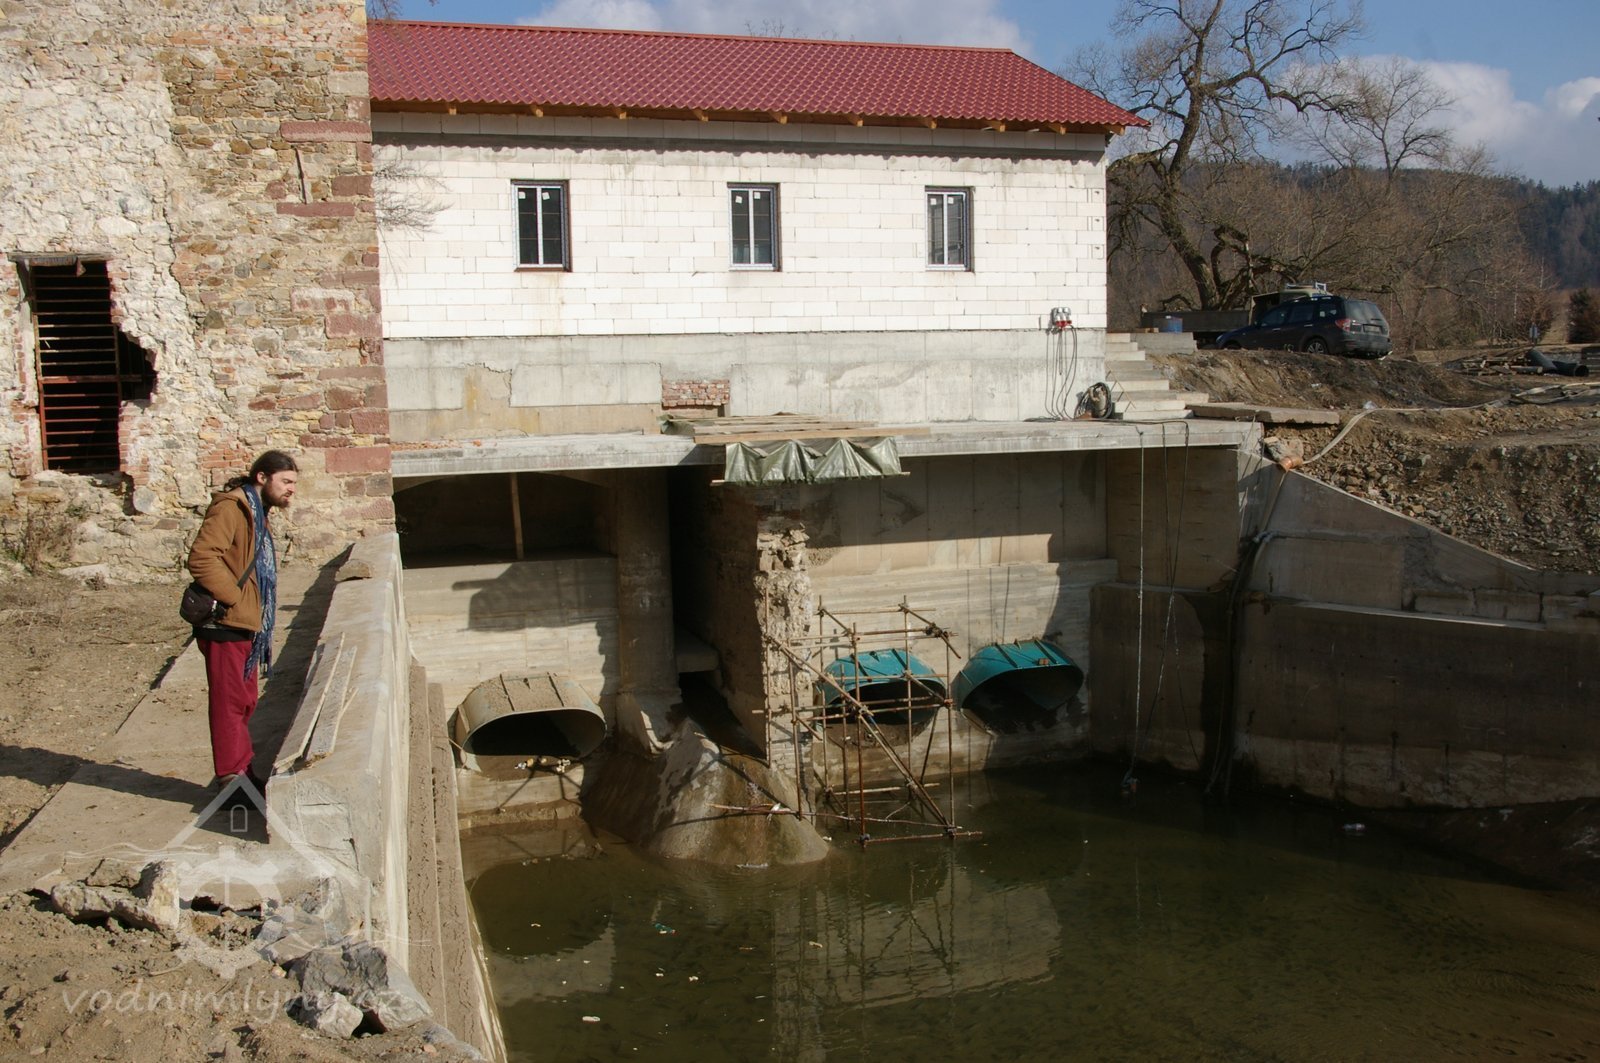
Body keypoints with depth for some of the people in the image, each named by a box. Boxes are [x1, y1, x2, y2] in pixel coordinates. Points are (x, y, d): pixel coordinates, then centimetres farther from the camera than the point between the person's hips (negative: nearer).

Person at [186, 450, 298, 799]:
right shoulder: (231, 508, -14)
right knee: (229, 702, -4)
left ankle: (243, 771, 28)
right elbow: (201, 558, -27)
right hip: (226, 625, -10)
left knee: (245, 701, 17)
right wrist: (234, 598, -23)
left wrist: (258, 617, 15)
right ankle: (233, 780, 2)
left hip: (246, 626, 10)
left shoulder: (258, 513, 18)